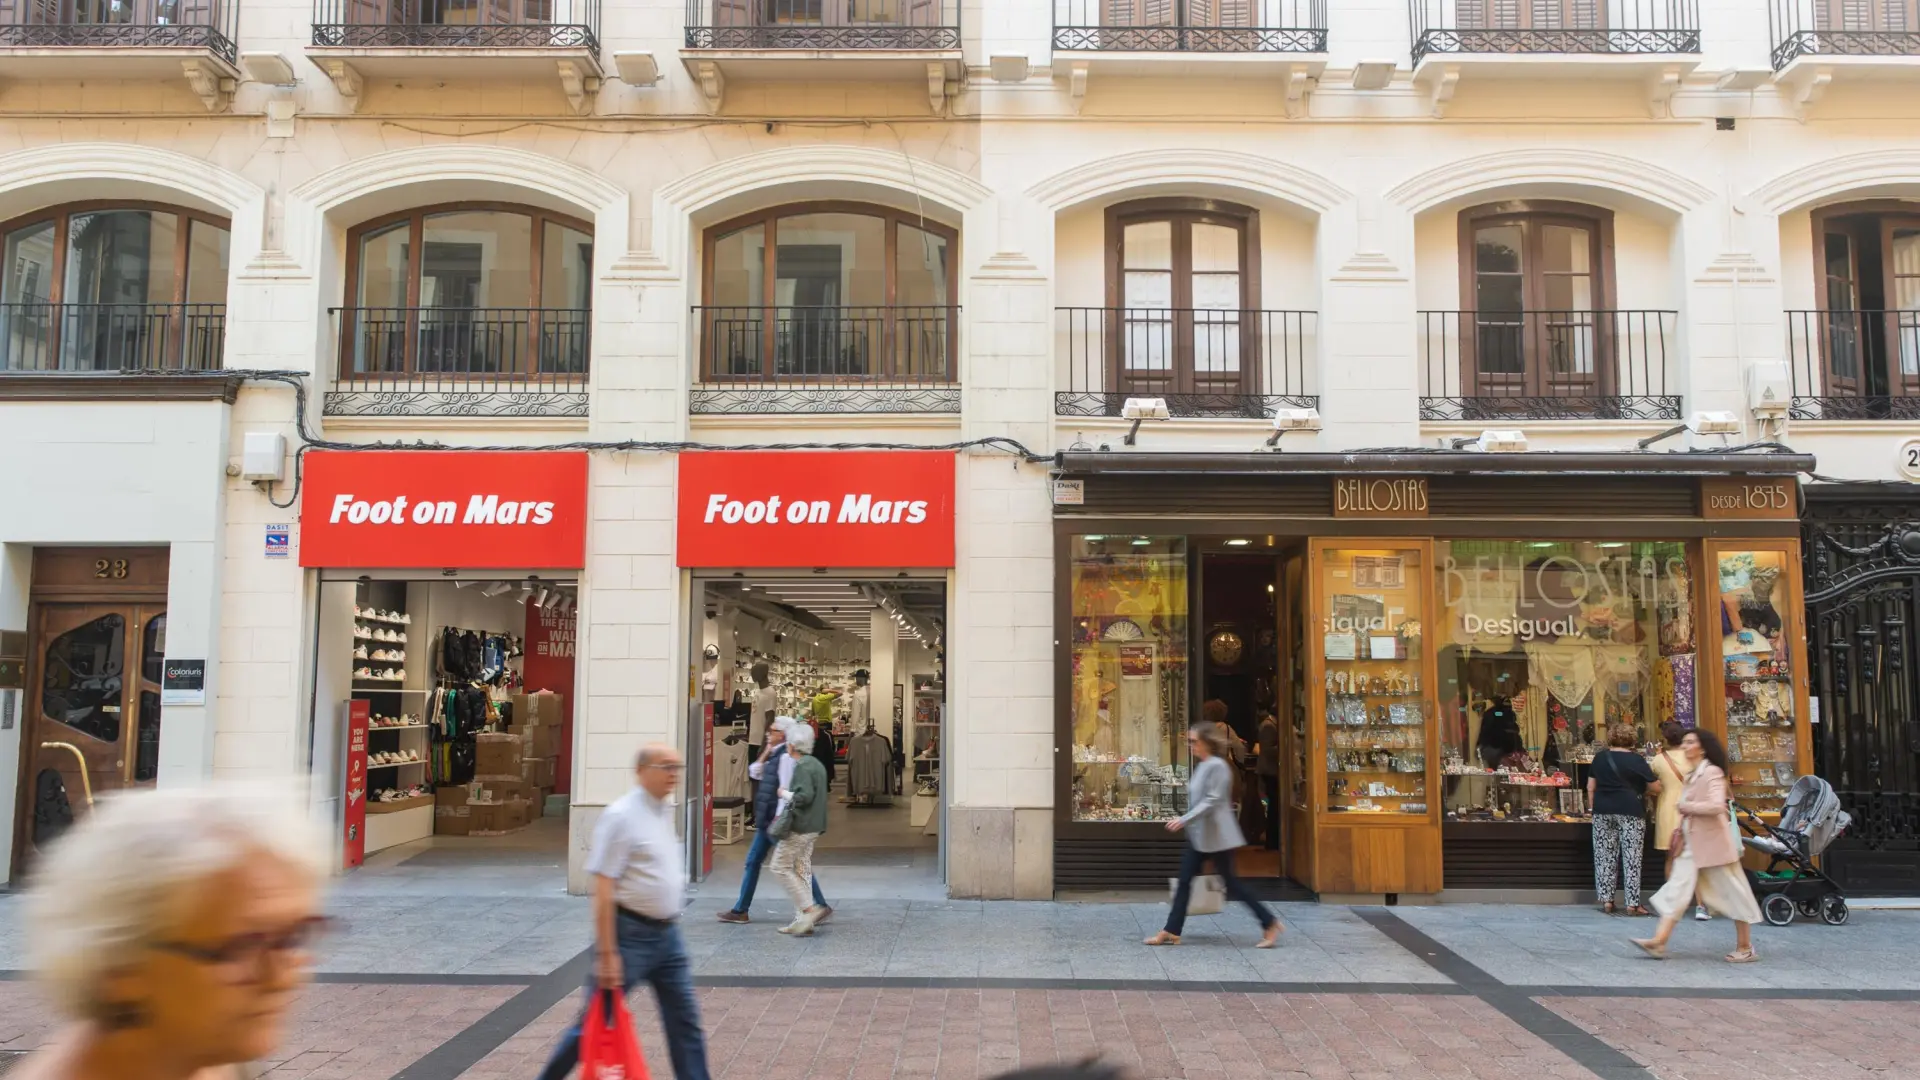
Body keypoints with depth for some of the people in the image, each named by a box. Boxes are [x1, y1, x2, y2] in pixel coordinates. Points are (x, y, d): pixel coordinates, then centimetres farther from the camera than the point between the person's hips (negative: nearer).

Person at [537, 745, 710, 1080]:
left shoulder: (665, 810, 9)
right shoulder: (621, 816, -16)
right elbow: (603, 889, -19)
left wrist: (670, 925, 19)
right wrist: (607, 953, -21)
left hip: (668, 934, 7)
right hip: (631, 935, -7)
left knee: (685, 1021, 7)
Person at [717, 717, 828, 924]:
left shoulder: (786, 756, -16)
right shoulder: (775, 755, 13)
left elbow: (786, 789, -22)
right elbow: (754, 773, 18)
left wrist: (778, 818, -25)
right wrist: (766, 752, 7)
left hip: (777, 817, -10)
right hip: (768, 818, 10)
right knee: (752, 862, 11)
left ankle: (820, 905, 3)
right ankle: (740, 910, 17)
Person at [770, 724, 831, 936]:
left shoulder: (802, 767, -16)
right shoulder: (816, 764, 15)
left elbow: (804, 796, -25)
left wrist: (785, 794, -10)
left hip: (800, 827, -10)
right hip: (814, 827, 10)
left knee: (781, 866, -1)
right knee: (802, 870, 11)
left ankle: (808, 909, -8)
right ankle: (802, 919, 11)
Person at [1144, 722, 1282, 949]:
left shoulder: (1216, 766, -18)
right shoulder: (1201, 766, 11)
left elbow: (1212, 801, -23)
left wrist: (1184, 820, -25)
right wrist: (1186, 823, 20)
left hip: (1216, 836, -9)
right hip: (1199, 836, 9)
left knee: (1231, 883, -1)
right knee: (1184, 881, 7)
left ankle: (1270, 924, 11)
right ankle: (1171, 932, 10)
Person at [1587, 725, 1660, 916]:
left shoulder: (1600, 758, 7)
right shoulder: (1636, 760, -4)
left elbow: (1590, 788, 8)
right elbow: (1656, 788, 0)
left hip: (1603, 811, 3)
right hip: (1631, 812, -3)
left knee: (1604, 857, 7)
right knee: (1632, 859, 1)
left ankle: (1606, 901, 8)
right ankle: (1632, 904, 0)